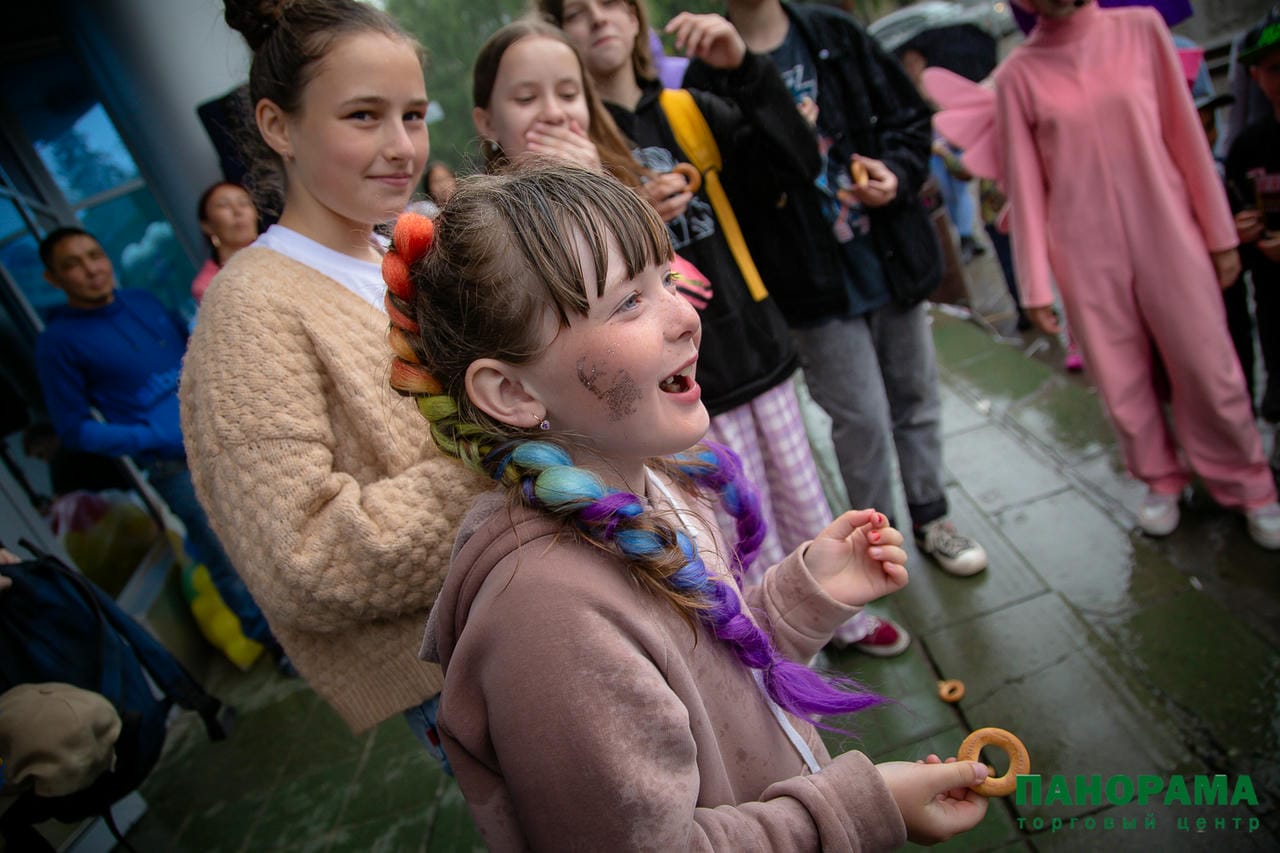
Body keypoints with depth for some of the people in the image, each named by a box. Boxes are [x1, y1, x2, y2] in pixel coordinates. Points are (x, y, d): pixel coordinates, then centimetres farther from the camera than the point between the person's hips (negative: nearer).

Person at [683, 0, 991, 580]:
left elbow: (911, 118, 8)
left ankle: (931, 519, 36)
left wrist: (899, 172, -9)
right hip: (819, 289, -4)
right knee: (863, 419, 2)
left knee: (916, 400, 15)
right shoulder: (709, 74, -7)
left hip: (894, 261, 4)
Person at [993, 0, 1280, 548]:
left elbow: (1185, 133, 5)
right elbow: (1024, 184, -1)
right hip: (1086, 256, -1)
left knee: (1209, 370, 4)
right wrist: (1036, 286, -2)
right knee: (1121, 383, 5)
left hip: (1168, 236, 1)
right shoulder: (1016, 76, 0)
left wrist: (1220, 233, 5)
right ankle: (1163, 481, 27)